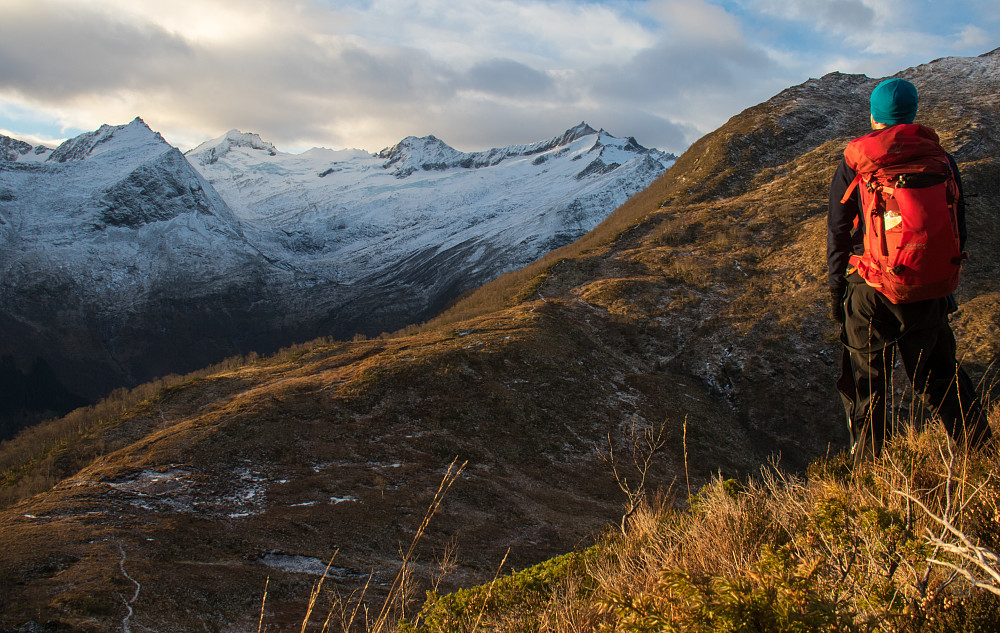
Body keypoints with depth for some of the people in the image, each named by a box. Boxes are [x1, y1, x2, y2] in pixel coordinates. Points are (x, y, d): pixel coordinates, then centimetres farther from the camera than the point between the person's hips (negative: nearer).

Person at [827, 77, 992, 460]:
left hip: (870, 290, -2)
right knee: (939, 376, 17)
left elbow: (837, 234, 0)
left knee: (866, 385, 9)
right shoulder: (941, 159, 3)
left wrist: (836, 292, 9)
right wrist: (944, 282, 18)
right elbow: (958, 230, 8)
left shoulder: (853, 163, -3)